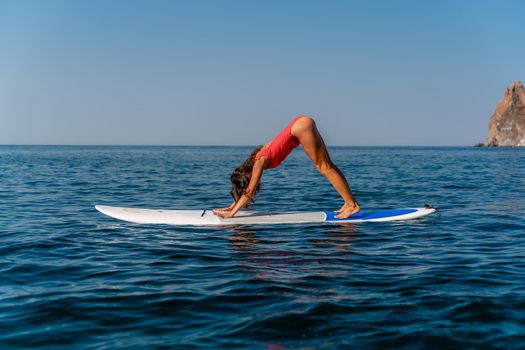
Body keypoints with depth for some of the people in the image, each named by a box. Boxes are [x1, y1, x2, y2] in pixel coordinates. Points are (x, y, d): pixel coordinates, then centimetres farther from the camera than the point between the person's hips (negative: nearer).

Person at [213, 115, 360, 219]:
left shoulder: (260, 161, -11)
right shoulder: (257, 158, 10)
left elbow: (249, 192, -11)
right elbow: (246, 191, 20)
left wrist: (231, 214, -10)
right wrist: (231, 207, 20)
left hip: (301, 128, -7)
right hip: (303, 123, 7)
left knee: (324, 167, -7)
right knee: (327, 165, 8)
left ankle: (352, 205, -6)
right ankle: (349, 202, 12)